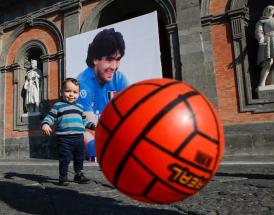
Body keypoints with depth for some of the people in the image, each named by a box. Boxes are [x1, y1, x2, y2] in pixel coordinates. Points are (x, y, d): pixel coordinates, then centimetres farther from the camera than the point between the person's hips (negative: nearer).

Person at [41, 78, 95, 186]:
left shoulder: (79, 107, 17)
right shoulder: (58, 106, 1)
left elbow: (84, 120, 25)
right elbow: (50, 117, -5)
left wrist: (92, 125, 17)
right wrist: (45, 124, -23)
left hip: (79, 137, 5)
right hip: (64, 138, -5)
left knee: (79, 158, 15)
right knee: (65, 159, -3)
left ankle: (79, 174, 32)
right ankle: (63, 176, 15)